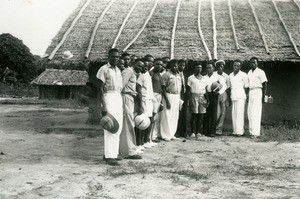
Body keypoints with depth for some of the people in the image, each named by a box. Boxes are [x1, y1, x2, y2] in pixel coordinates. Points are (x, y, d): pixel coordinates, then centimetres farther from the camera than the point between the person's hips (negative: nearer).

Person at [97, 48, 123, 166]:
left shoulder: (118, 70, 18)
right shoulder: (104, 69, -6)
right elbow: (101, 89, -10)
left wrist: (121, 105, 19)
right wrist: (104, 107, -18)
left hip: (119, 98, 8)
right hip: (109, 97, -8)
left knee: (118, 128, 9)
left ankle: (113, 153, 18)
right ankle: (109, 156, -9)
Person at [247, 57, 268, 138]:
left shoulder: (260, 72, -6)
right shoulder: (249, 72, 16)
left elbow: (264, 84, -7)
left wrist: (263, 96, -12)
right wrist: (248, 95, 16)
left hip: (258, 92, -7)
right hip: (250, 92, 8)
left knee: (255, 113, -11)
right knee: (250, 113, 7)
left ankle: (256, 132, -11)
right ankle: (251, 131, 14)